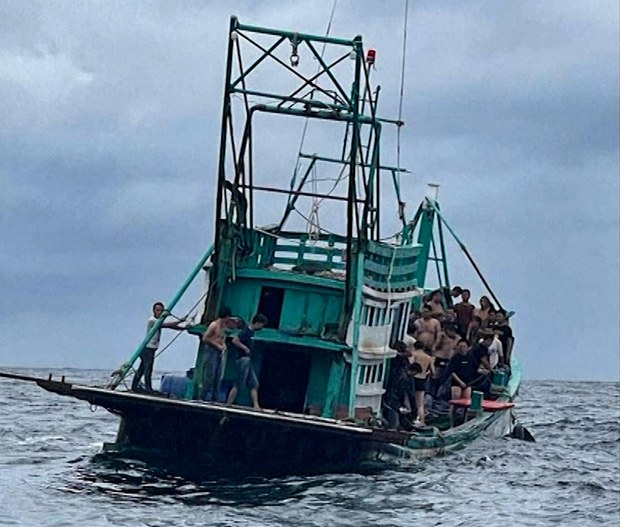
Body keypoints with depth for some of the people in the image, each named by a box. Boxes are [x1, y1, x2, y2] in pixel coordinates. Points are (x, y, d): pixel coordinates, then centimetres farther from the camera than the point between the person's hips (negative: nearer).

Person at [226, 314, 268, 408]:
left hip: (248, 361, 10)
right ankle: (228, 404, -1)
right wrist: (245, 348, -18)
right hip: (243, 360, -10)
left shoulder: (251, 332, 12)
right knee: (238, 385, -6)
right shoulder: (246, 331, -14)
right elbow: (234, 341, -22)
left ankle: (256, 405, 6)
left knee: (254, 385, 7)